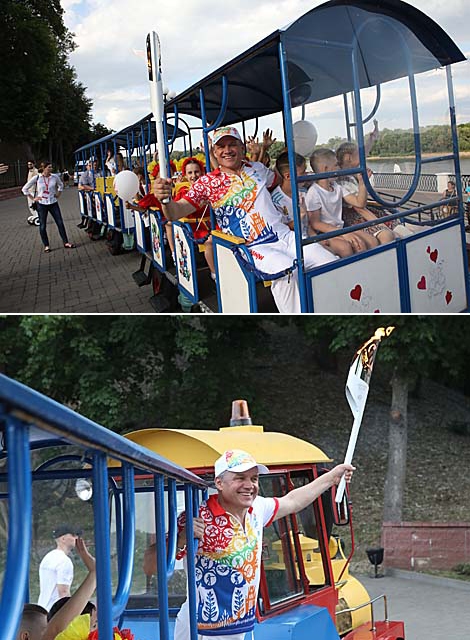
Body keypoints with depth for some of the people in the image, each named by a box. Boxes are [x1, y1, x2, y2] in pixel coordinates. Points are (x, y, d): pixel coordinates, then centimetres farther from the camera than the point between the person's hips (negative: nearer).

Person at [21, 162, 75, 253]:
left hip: (53, 203, 2)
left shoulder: (54, 177, -4)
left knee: (60, 223, 1)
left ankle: (66, 242, 10)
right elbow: (25, 189, -1)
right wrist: (33, 198, -4)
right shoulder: (37, 178, -10)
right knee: (42, 226, 3)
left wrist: (58, 194, 9)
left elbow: (61, 185, 20)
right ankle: (46, 246, 13)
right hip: (42, 204, -2)